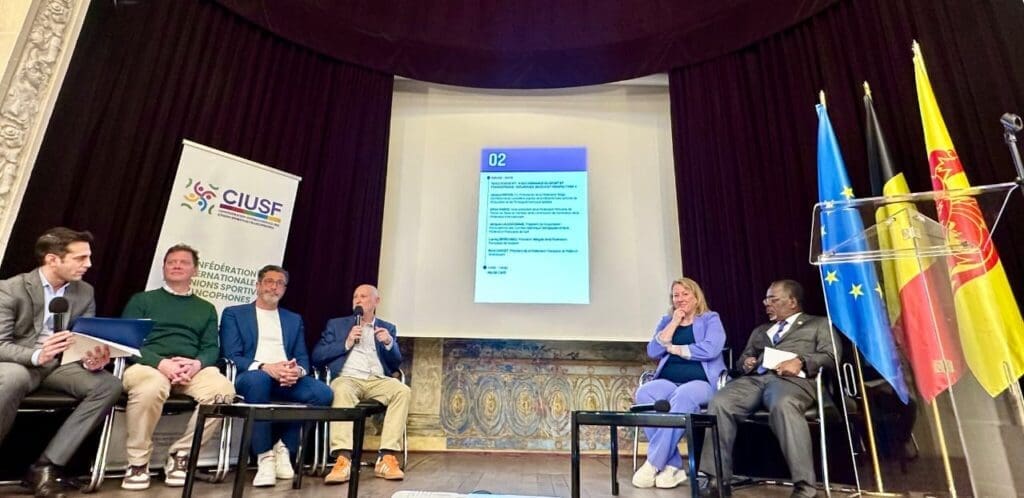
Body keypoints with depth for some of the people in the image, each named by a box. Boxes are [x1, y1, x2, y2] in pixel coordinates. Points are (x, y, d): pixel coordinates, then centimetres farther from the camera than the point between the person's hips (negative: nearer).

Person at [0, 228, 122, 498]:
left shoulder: (85, 293, 3)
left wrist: (92, 360, -21)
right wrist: (36, 356, -35)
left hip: (59, 364, 4)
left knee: (109, 385, -24)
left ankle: (45, 466, -19)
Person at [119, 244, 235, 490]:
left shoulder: (206, 308, 22)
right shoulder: (142, 300, 16)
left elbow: (211, 347, 12)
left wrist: (197, 364, -13)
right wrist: (161, 363, -16)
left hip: (193, 369, 2)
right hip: (149, 364, -2)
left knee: (224, 390, -30)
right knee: (151, 388, -38)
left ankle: (181, 453, -9)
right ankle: (138, 461, -13)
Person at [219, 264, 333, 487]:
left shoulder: (294, 319, 23)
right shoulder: (234, 314, 12)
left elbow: (303, 358, 13)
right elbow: (231, 357, -1)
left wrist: (298, 370, -13)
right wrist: (264, 367, -20)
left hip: (287, 378, 3)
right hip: (252, 377, -3)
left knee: (323, 392, -27)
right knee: (258, 379, -40)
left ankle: (283, 445, -6)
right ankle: (265, 456, -24)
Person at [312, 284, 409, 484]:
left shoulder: (387, 328, 21)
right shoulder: (336, 324, 19)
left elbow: (395, 365, 12)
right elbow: (316, 357, 9)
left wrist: (389, 343, -8)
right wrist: (346, 343, -3)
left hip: (377, 380, 1)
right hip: (348, 378, -1)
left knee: (402, 390, -31)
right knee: (342, 390, -38)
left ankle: (387, 457, -32)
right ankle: (343, 459, -43)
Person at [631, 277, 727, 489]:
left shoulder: (711, 319, 10)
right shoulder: (666, 321, 20)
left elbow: (711, 349, -11)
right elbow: (653, 352, 3)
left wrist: (674, 348, -1)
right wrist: (674, 323, 0)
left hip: (702, 383, -3)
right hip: (668, 382, 4)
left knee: (683, 395, -38)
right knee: (644, 393, -30)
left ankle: (653, 464, -31)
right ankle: (672, 466, -26)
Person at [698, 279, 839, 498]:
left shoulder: (819, 324, 22)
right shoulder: (760, 330, 35)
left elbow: (831, 355, 6)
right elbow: (744, 357, 30)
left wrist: (801, 362, -12)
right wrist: (745, 363, 5)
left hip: (792, 378, -4)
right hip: (754, 378, 4)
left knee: (783, 406, -41)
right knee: (719, 403, -26)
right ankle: (717, 479, -20)